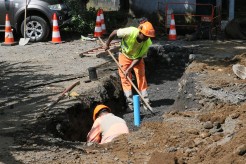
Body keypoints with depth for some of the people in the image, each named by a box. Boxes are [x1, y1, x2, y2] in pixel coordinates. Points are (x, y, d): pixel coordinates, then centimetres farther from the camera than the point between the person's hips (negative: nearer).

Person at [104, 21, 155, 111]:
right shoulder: (130, 32, -36)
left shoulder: (148, 43, -29)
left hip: (137, 58, 1)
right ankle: (130, 103, -1)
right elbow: (114, 32, -19)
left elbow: (139, 58, -22)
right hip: (125, 55, -1)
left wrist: (129, 69, -30)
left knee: (141, 77, -7)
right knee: (125, 78, -5)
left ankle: (145, 101, 1)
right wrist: (107, 44, -6)